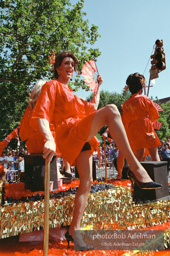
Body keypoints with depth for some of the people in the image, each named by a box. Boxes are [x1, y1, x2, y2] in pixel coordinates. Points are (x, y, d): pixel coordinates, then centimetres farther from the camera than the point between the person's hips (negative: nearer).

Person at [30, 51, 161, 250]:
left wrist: (98, 87, 36)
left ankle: (74, 230, 7)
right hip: (69, 133, -9)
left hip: (81, 138, 9)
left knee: (87, 181, -2)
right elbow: (40, 116, -12)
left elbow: (92, 108, 36)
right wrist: (50, 139, -30)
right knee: (111, 110, -25)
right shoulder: (52, 86, 4)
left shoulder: (70, 92, 31)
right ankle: (136, 168, -32)